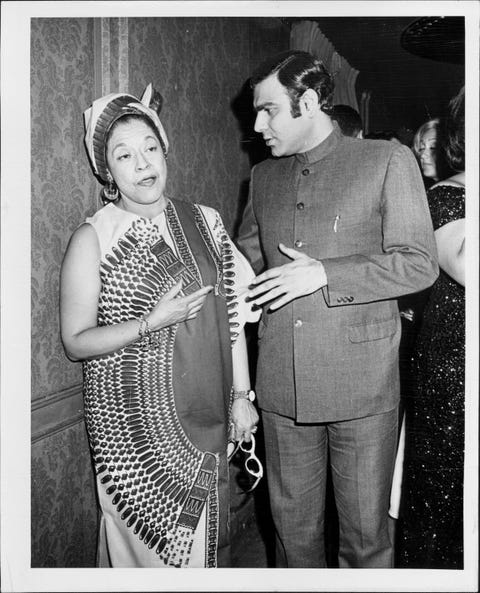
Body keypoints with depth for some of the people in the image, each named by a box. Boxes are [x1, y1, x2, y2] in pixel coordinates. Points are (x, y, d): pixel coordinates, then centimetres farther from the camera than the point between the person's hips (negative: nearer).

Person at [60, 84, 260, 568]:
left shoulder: (204, 222, 3)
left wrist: (240, 395, 5)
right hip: (134, 421, -3)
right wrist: (150, 323, -19)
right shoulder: (93, 239, -8)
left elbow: (231, 314, 7)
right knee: (152, 538, 7)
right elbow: (75, 343, -6)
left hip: (203, 416, 4)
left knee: (204, 535, 15)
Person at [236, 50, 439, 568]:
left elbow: (419, 263, -7)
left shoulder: (388, 162, -2)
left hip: (362, 387, -4)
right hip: (281, 385, 4)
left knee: (365, 531, 8)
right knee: (292, 524, 14)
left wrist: (324, 274, -15)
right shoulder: (263, 176, 14)